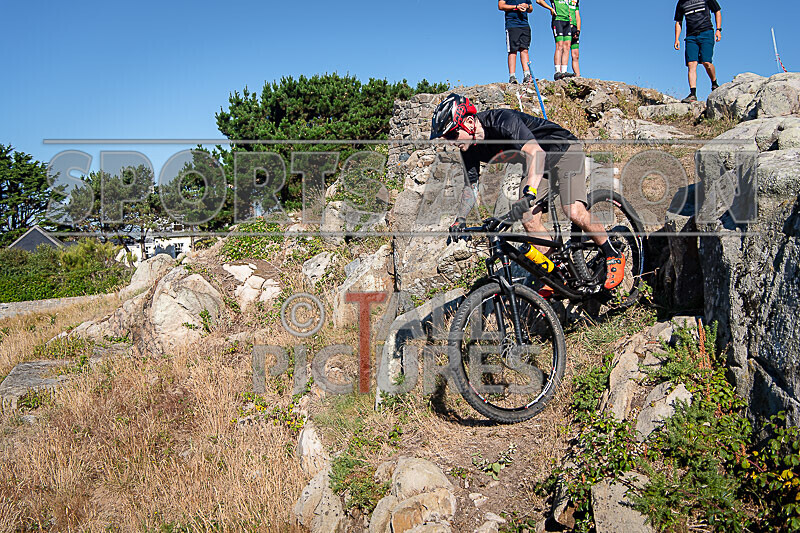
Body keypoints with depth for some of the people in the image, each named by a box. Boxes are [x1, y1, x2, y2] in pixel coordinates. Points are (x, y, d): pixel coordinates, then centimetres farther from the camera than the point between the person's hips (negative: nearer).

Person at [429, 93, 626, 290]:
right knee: (529, 220, -9)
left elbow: (536, 153, -46)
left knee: (575, 213, -23)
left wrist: (529, 194, -59)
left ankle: (613, 256, 1)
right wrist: (460, 219, -16)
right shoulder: (470, 150, -11)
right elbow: (471, 186, -1)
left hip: (563, 151, -7)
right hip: (535, 163, 7)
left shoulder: (502, 121, -35)